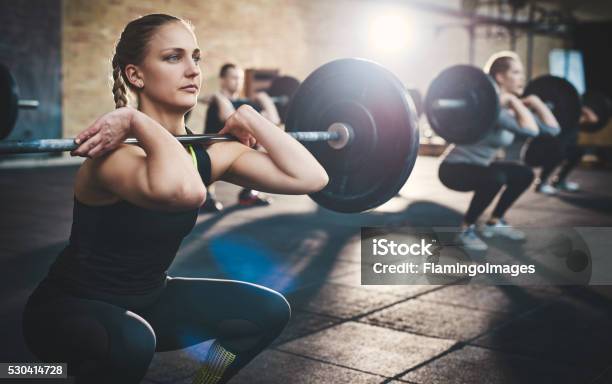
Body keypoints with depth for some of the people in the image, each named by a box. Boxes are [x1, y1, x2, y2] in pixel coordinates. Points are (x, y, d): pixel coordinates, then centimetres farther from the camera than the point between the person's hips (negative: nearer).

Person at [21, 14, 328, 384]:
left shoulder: (208, 152, -8)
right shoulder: (114, 154, -29)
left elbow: (310, 177, -15)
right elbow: (182, 191, -53)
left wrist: (247, 117, -12)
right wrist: (138, 121, -39)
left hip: (147, 300, 7)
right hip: (68, 308, -6)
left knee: (269, 310, -1)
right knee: (131, 340, -38)